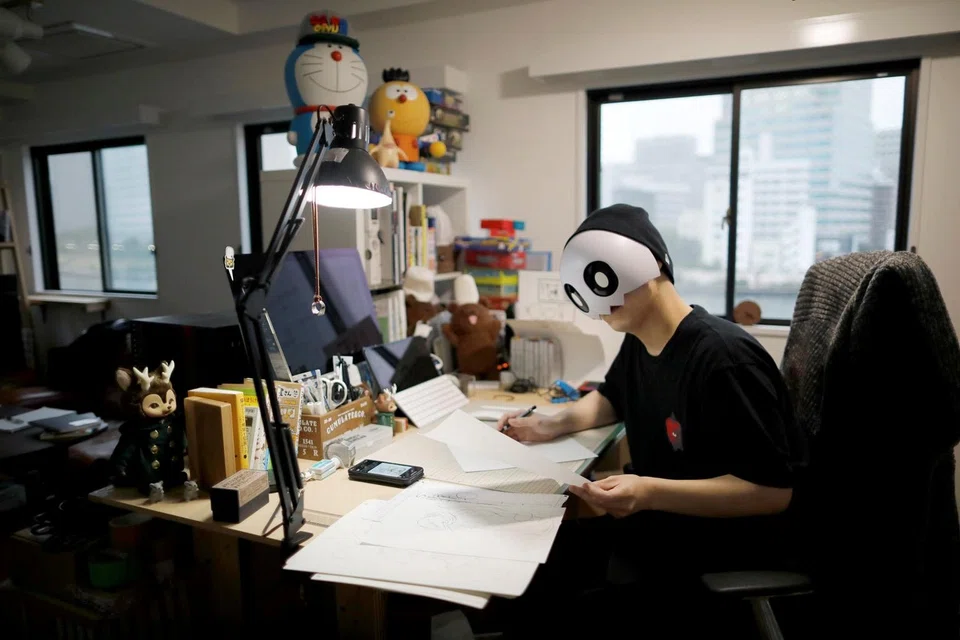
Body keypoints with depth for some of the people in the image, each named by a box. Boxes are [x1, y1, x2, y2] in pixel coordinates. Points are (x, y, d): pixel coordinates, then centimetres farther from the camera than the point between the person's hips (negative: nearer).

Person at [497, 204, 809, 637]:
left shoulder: (724, 358, -25)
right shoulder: (637, 343, 2)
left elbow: (773, 490, -23)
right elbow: (610, 399, 23)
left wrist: (649, 492, -33)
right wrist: (549, 426, 6)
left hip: (733, 544, -7)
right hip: (662, 520, 8)